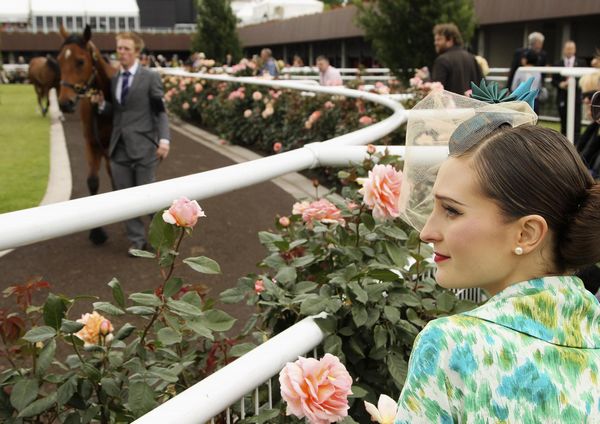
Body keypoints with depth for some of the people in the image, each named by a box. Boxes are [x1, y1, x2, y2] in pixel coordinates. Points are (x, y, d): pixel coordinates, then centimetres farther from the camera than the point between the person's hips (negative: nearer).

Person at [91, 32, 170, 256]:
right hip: (119, 147, 5)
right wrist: (101, 103, -3)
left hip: (143, 147, -5)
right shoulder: (113, 79, 11)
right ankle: (137, 240, 20)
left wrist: (164, 139, -17)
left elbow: (160, 111, -6)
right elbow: (115, 111, 17)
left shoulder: (150, 77, -4)